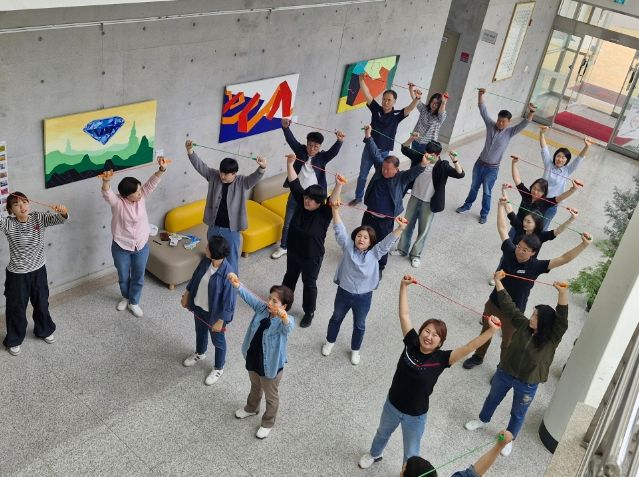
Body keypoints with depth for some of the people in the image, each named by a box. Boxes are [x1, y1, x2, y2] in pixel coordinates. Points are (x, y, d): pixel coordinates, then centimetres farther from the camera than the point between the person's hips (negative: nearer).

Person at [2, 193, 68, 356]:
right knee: (16, 308, 14)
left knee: (42, 304, 22)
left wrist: (63, 212, -49)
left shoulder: (39, 218, -10)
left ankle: (44, 330, 48)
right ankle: (14, 340, 36)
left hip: (38, 270, 2)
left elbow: (59, 219, -25)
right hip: (17, 275, -2)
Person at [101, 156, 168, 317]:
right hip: (121, 247, -2)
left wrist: (162, 169, -39)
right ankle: (125, 297, 49)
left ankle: (134, 302, 39)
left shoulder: (141, 197, -11)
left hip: (141, 246, 3)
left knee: (138, 277, 17)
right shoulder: (117, 202, -21)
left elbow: (152, 183, -21)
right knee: (123, 277, 20)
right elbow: (106, 193, -41)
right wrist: (106, 181, -63)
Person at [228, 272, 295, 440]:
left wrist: (284, 317, -78)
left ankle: (267, 423, 46)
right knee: (255, 387, 35)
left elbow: (288, 327, -54)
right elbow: (249, 296, -19)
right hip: (253, 360, 6)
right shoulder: (262, 308, -13)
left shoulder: (286, 321, -32)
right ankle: (251, 408, 63)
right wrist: (237, 285, -40)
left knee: (271, 396, 21)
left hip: (271, 366, -6)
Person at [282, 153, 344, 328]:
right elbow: (294, 184, -11)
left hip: (312, 257, -5)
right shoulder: (301, 203, -11)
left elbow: (332, 202, -43)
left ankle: (309, 312, 34)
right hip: (293, 251, 5)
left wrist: (338, 185, -59)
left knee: (309, 284, 14)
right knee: (290, 277, 26)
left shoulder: (324, 213, -23)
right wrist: (290, 164, -20)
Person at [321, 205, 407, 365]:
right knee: (336, 318, 26)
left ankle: (355, 350, 46)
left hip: (363, 297, -1)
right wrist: (335, 210, -34)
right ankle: (330, 342, 52)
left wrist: (400, 228, -44)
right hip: (343, 292, 1)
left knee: (359, 325, 21)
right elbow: (339, 230, -21)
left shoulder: (374, 253, -15)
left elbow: (388, 241, -27)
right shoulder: (348, 246, -13)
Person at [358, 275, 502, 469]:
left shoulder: (441, 358, -24)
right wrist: (404, 286, -18)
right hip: (392, 405, 3)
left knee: (411, 454, 19)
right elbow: (404, 314, -15)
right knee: (382, 433, 34)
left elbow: (469, 347, -36)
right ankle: (374, 454, 64)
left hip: (415, 416, -3)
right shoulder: (411, 343, -18)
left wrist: (491, 330, -49)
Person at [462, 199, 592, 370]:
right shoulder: (509, 251, -15)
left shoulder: (535, 266, -23)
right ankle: (478, 357, 50)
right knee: (485, 332, 26)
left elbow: (563, 259, -30)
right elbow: (502, 228, -4)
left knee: (507, 343, 17)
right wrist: (501, 206, -4)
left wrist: (584, 245, -41)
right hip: (493, 303, 3)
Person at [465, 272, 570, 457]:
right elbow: (508, 306, -10)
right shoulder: (523, 325, -13)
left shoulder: (551, 339, -24)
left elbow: (562, 319, -40)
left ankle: (509, 438, 46)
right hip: (505, 373, 3)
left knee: (518, 414, 20)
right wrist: (498, 281, -13)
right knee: (493, 399, 28)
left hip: (527, 385, -3)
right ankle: (483, 420, 57)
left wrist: (563, 293, -55)